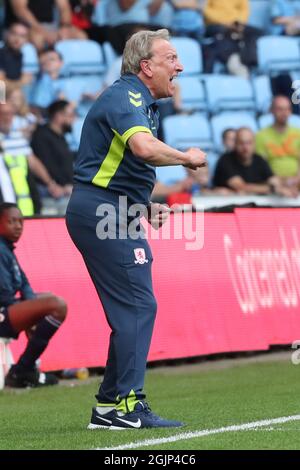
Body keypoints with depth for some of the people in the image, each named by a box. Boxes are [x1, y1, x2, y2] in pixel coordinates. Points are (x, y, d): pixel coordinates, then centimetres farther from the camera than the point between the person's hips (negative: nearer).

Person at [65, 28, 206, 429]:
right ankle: (125, 404, -10)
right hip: (103, 209, -11)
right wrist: (188, 157, -17)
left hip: (110, 212, 11)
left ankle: (109, 407, 14)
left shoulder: (141, 102, 20)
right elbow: (144, 147, -33)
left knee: (132, 309, 11)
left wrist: (146, 207, 15)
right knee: (137, 305, -11)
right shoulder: (125, 96, -13)